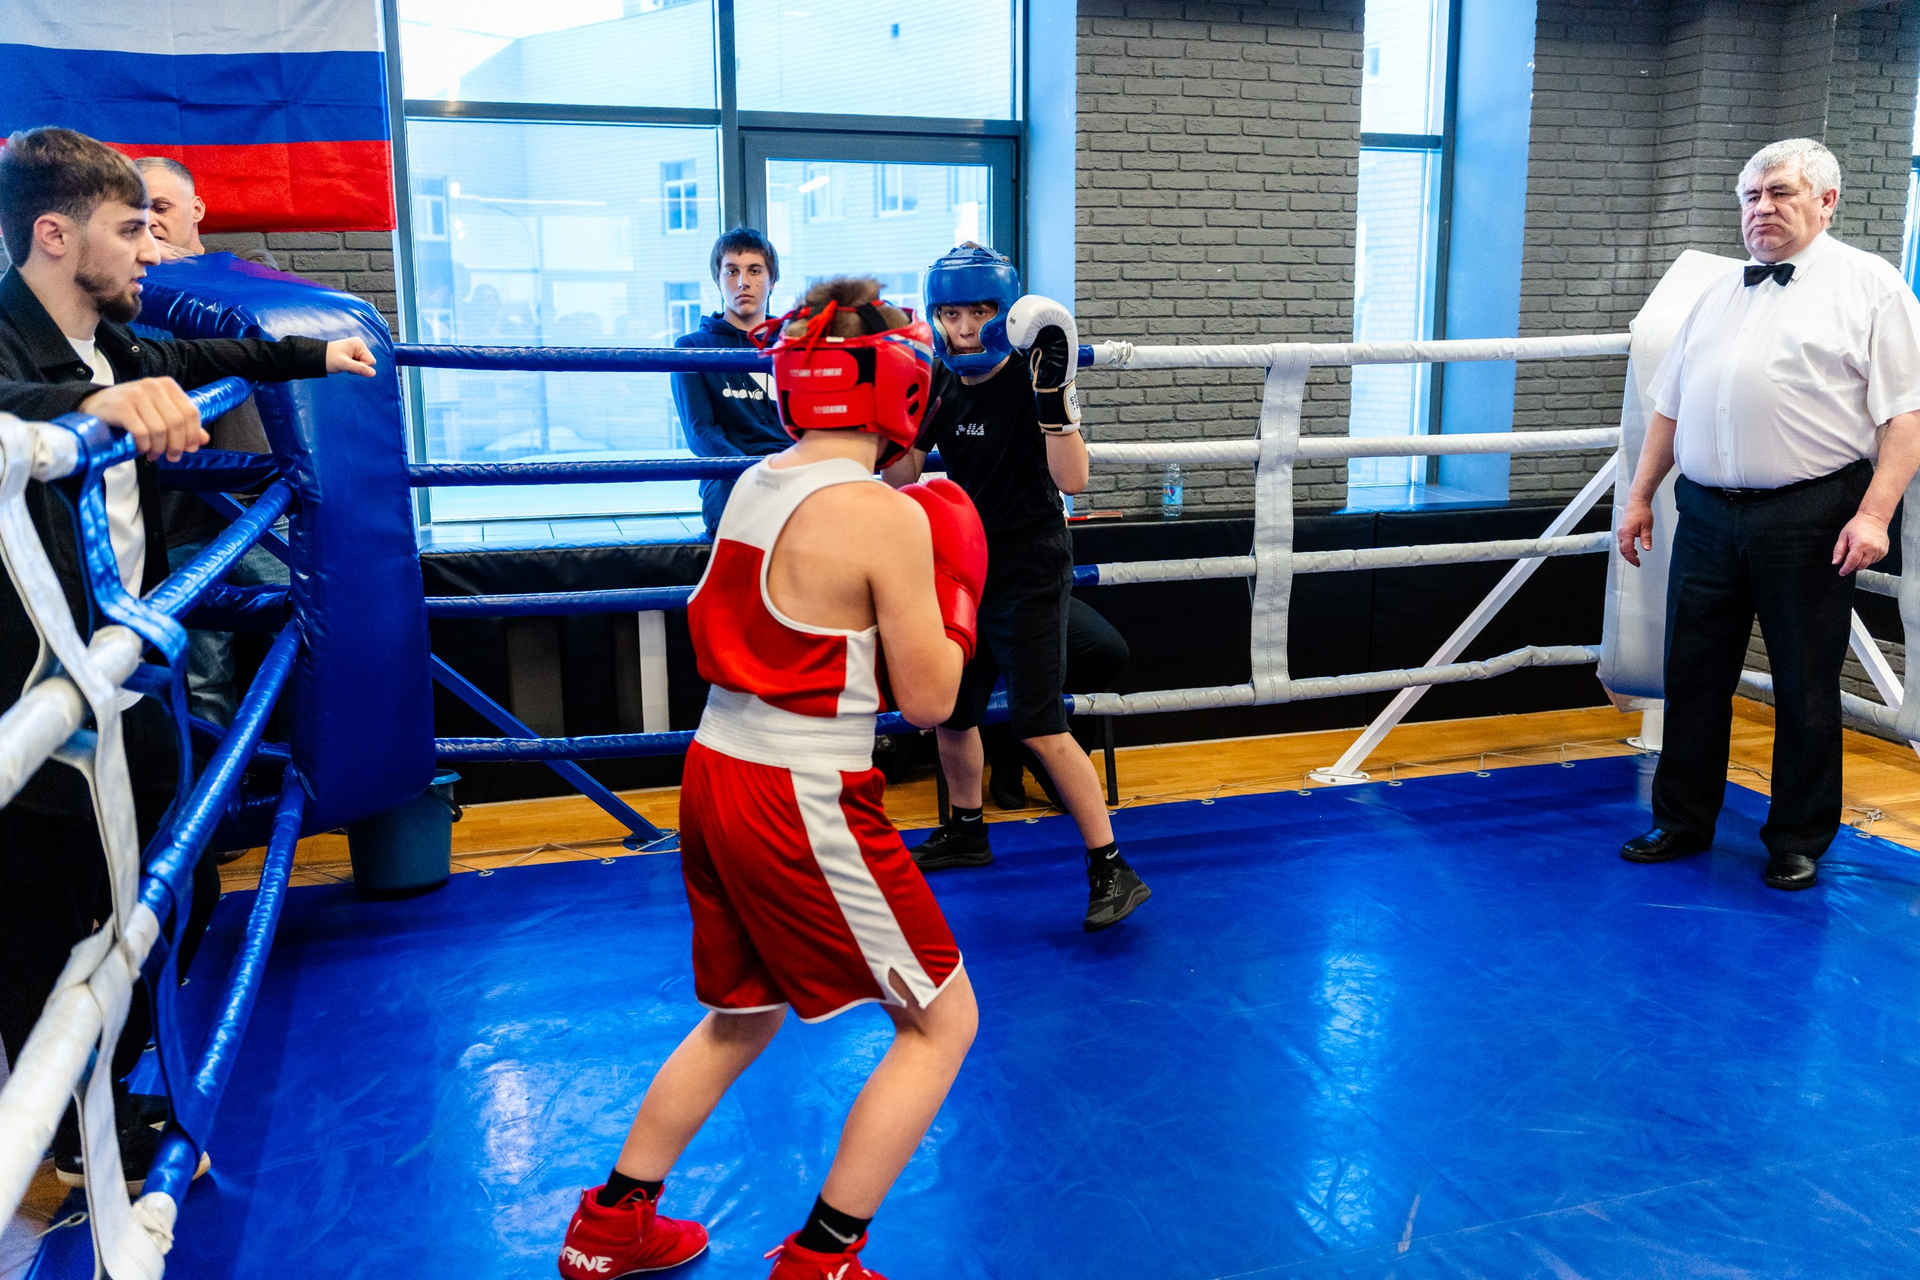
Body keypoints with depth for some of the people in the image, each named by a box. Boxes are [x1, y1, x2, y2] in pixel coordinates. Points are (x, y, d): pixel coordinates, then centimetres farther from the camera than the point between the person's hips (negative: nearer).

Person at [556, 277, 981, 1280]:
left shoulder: (753, 485, 5)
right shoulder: (888, 518, -16)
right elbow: (927, 700, -11)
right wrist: (953, 593, 5)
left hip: (716, 773, 8)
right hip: (807, 804, -8)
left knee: (741, 1016, 28)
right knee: (942, 1023, 11)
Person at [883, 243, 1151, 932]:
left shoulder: (1029, 382, -15)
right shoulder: (939, 385, 3)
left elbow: (1072, 479, -25)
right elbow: (900, 477, 7)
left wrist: (1054, 395, -35)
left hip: (1029, 577, -7)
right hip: (963, 570, 7)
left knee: (1040, 729, -12)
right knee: (950, 713, 16)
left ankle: (1112, 870, -5)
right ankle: (967, 830, 40)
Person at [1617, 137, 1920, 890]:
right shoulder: (1716, 297, 17)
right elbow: (1670, 409, 20)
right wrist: (1640, 496, 15)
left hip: (1808, 519, -4)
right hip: (1707, 516, 5)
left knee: (1805, 688, 5)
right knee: (1693, 674, 9)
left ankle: (1798, 842, 20)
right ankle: (1682, 822, 23)